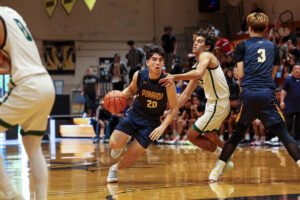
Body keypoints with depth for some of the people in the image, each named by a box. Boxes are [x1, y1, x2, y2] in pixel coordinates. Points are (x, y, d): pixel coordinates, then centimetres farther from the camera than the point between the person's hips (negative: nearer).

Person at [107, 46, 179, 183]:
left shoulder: (168, 84, -20)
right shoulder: (139, 76, -12)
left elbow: (174, 108, -9)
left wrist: (163, 127, -21)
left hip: (151, 122, -1)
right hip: (134, 115, 2)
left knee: (131, 157, -2)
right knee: (114, 144, -20)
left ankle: (115, 168, 32)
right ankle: (125, 140, 18)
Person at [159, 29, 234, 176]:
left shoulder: (206, 56, -12)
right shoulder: (200, 64, 16)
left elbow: (198, 73, -37)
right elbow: (186, 93, 19)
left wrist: (175, 77, -45)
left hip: (218, 104, -10)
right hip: (213, 103, 10)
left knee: (192, 135, -8)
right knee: (209, 136, 26)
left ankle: (222, 154, 2)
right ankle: (225, 161, 39)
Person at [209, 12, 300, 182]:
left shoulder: (242, 46, 9)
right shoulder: (273, 47, 17)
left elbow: (240, 74, 5)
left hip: (249, 93, 0)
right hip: (268, 94, 0)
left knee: (238, 134, 11)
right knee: (284, 134, 0)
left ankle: (217, 170, 10)